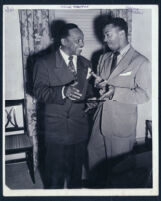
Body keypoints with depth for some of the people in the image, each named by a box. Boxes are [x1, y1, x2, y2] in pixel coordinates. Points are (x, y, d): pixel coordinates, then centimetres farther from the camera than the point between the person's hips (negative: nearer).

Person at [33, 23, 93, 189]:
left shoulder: (85, 64, 9)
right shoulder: (44, 63, -7)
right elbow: (39, 91, -15)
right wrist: (63, 91, -32)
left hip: (80, 128, 4)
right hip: (55, 130, -4)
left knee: (76, 171, 19)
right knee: (55, 175, 9)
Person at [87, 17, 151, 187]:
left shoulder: (140, 62, -11)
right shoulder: (103, 58, 10)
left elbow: (144, 94, -14)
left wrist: (115, 92, -26)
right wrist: (99, 86, -9)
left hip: (122, 124, -6)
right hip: (100, 120, 6)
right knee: (94, 160, 18)